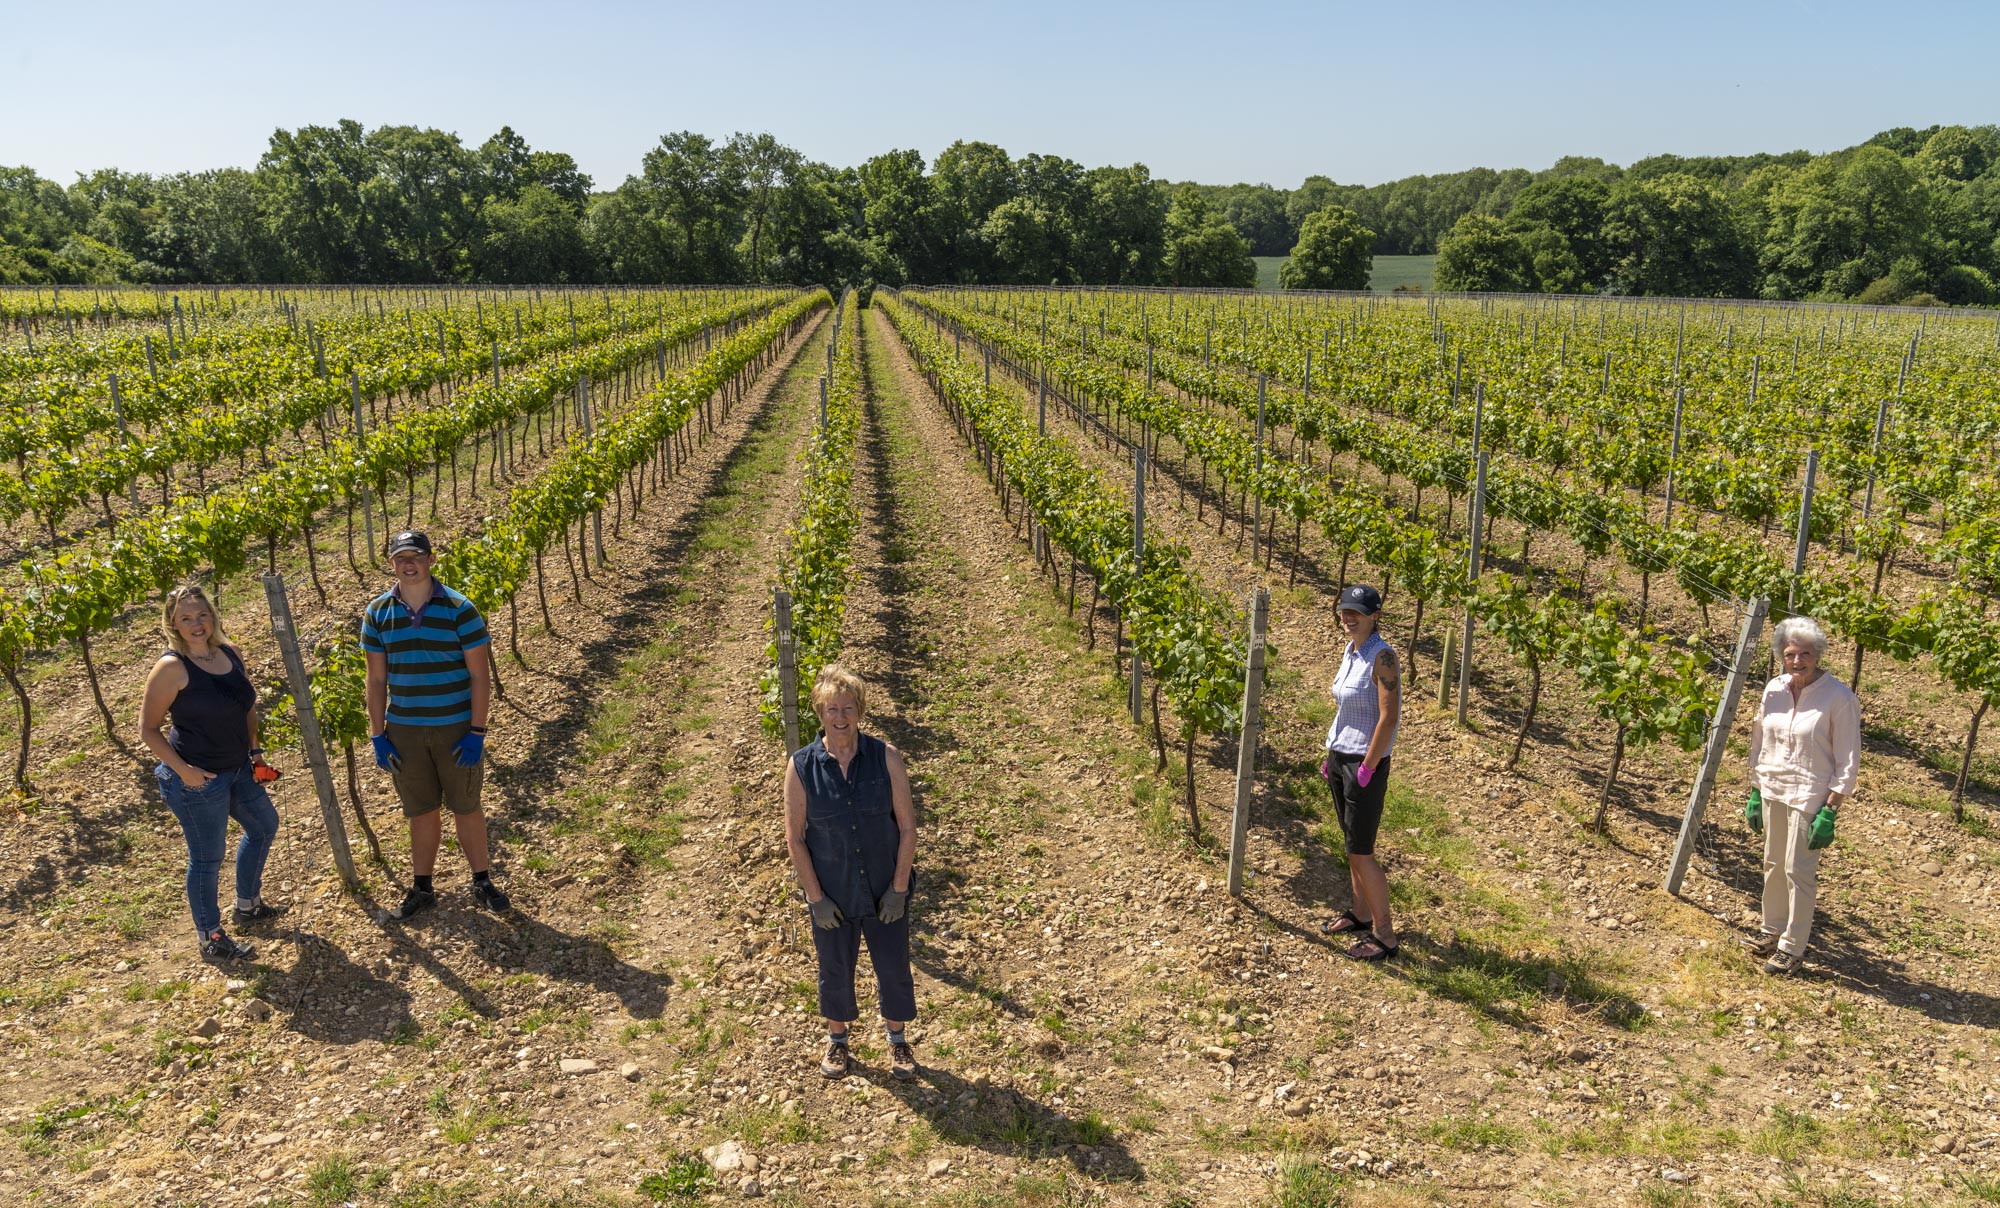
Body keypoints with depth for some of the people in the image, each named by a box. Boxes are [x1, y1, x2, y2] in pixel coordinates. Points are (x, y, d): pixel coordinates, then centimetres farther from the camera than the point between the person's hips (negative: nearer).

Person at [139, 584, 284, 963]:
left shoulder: (231, 653, 1)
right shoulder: (171, 668, -19)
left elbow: (247, 704, 16)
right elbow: (148, 729, -15)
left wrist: (254, 750, 10)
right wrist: (182, 770, -20)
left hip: (237, 768, 8)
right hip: (198, 779, -8)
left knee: (264, 825, 24)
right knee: (207, 857, 5)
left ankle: (247, 905, 44)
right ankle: (209, 937, 24)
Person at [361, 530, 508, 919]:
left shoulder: (459, 609, -10)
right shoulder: (378, 613, 0)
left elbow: (480, 676, -8)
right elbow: (376, 679, 6)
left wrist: (477, 733, -12)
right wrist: (378, 736, 2)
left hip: (456, 728, -2)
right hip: (404, 731, 3)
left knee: (466, 807, 8)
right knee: (421, 811, 13)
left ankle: (482, 881, 24)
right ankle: (422, 888, 27)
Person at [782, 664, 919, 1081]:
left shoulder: (885, 757, -13)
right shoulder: (801, 766, -13)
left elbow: (907, 827, -8)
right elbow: (795, 837, -7)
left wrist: (899, 888, -9)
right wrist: (816, 897, -8)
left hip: (885, 890, 0)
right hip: (832, 894, 0)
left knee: (894, 967, 15)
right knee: (835, 970, 18)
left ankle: (897, 1039, 40)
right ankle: (837, 1038, 45)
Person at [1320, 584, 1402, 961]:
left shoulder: (1382, 656, -18)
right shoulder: (1350, 651, 8)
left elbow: (1389, 717, -22)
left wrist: (1367, 768, -19)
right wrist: (1332, 755, 15)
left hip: (1366, 763, -8)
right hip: (1340, 758, 8)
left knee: (1360, 852, -3)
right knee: (1353, 844, 17)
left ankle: (1385, 936, 7)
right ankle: (1360, 913, 31)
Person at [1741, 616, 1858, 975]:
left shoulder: (1838, 698, -15)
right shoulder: (1774, 690, 0)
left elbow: (1847, 761, -12)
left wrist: (1829, 813, -14)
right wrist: (1754, 794, 10)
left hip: (1809, 797, -5)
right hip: (1772, 791, 5)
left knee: (1798, 871, 1)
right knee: (1773, 865, 16)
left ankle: (1792, 946, 14)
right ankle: (1772, 930, 32)